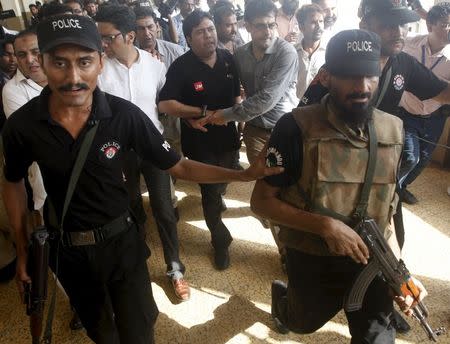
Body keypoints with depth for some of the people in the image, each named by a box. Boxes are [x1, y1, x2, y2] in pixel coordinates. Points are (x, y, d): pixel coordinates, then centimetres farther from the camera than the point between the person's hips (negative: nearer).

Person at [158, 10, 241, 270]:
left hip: (227, 135, 5)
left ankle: (217, 195, 61)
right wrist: (203, 112, -21)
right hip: (199, 140, -5)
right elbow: (165, 104, -20)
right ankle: (221, 242, 22)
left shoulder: (228, 59, 0)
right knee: (210, 192, 2)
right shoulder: (181, 66, -16)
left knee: (223, 183, 25)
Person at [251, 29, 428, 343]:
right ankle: (282, 297, 58)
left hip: (371, 262, 3)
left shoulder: (394, 131, -5)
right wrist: (326, 225, -27)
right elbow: (261, 201, -17)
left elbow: (385, 210, 4)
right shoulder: (296, 129, -21)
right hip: (312, 262, -2)